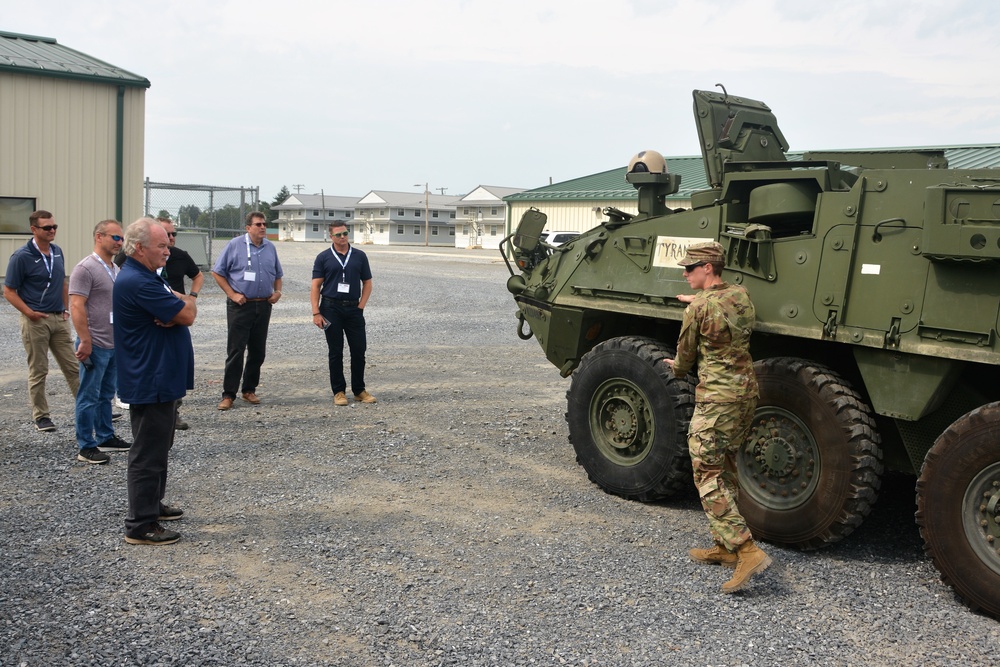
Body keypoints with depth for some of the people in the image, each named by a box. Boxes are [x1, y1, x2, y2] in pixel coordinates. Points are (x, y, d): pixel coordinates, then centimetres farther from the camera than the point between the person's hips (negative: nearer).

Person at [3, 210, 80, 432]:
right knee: (38, 371, 4)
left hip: (59, 318, 5)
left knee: (73, 366, 8)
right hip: (36, 321, -5)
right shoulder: (21, 256, -10)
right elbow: (9, 292, -8)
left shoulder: (57, 251, 7)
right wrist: (30, 313, -16)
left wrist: (65, 308, 10)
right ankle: (41, 415, 14)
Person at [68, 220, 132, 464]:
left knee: (106, 395, 17)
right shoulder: (86, 268, -14)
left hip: (114, 345, 8)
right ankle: (86, 447, 7)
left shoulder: (116, 269, 13)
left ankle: (106, 437, 27)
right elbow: (76, 307, -19)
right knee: (89, 398, 0)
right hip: (95, 345, -8)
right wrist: (85, 341, -22)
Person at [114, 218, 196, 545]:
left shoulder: (147, 277, 13)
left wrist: (176, 308, -15)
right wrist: (187, 302, 0)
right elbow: (187, 314, -23)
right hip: (150, 382, -11)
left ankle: (153, 504, 35)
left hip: (159, 379, 11)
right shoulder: (138, 282, -22)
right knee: (149, 452, -3)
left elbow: (184, 313, 8)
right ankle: (141, 525, 4)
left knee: (158, 446, 21)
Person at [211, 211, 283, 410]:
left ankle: (249, 390, 22)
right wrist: (232, 294, -9)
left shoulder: (270, 248, 10)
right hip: (240, 306, -5)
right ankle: (228, 395, 0)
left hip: (263, 306, 5)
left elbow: (278, 275, 22)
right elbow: (217, 272, -2)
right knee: (235, 350, -5)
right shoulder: (235, 245, -4)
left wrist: (277, 291, 4)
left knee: (258, 351, 9)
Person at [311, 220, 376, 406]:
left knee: (359, 350, 3)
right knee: (335, 352, 2)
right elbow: (316, 286, -1)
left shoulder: (360, 256, 6)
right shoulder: (323, 258, 1)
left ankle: (359, 390, 16)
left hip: (354, 309, 2)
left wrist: (361, 306, -1)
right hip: (331, 309, -2)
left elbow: (367, 283, 10)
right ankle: (339, 391, 11)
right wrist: (316, 313, -9)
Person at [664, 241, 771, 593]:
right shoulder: (741, 295, 6)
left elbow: (685, 355, 0)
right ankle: (725, 547, 24)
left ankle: (747, 551, -13)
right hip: (747, 392, 8)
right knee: (727, 471, 17)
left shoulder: (697, 309, -14)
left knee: (707, 476, -4)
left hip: (716, 398, -8)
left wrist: (677, 369, 22)